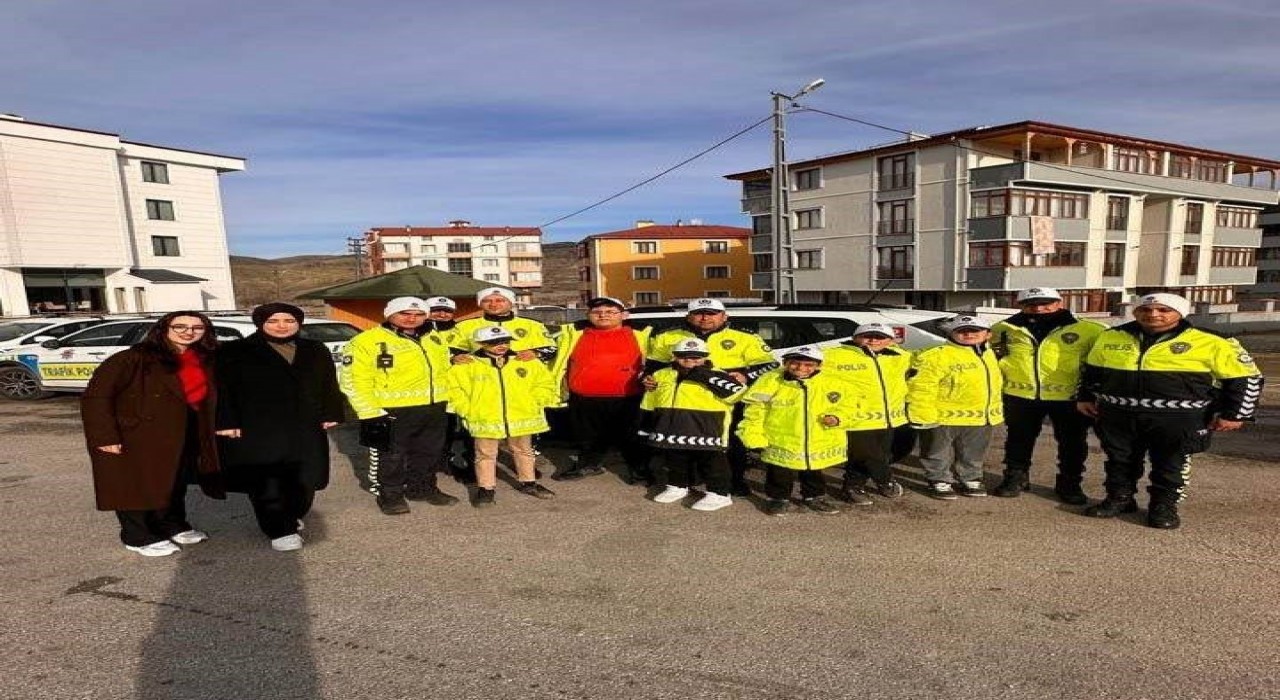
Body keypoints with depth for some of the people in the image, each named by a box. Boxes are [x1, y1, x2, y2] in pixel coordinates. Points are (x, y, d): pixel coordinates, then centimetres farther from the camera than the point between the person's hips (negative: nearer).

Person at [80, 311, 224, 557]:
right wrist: (105, 436, -22)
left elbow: (207, 398, 14)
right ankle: (139, 537, 21)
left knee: (176, 483, 17)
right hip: (136, 435, -6)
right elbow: (96, 397, -16)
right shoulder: (133, 359, -15)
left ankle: (174, 526, 35)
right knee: (136, 486, 5)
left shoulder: (206, 361, 4)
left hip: (185, 435, 6)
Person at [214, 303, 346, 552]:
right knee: (266, 482, -1)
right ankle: (280, 531, 8)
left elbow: (328, 385, 12)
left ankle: (292, 518, 30)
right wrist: (227, 423, -10)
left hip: (305, 429, 4)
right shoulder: (234, 352, -1)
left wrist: (330, 415, 7)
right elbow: (223, 390, -4)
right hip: (257, 430, -3)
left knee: (304, 479, 10)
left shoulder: (316, 351, 10)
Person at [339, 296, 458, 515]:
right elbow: (354, 381, -14)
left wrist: (448, 403, 17)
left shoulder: (434, 342, 10)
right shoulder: (366, 341, -11)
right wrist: (371, 413, -20)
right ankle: (389, 495, 25)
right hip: (390, 412, -6)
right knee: (388, 456, 7)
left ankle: (423, 488, 34)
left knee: (428, 453, 16)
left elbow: (444, 373, 22)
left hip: (433, 410, 6)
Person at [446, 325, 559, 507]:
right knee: (486, 455, 6)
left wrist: (533, 403, -4)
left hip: (522, 419, 3)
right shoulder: (468, 365, -5)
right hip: (485, 421, -2)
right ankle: (485, 488, 21)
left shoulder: (528, 362, 1)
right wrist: (468, 410, -7)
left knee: (524, 452, 17)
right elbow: (454, 388, -3)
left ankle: (527, 482, 34)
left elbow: (545, 384, 6)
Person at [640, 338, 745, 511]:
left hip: (706, 432, -5)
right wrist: (646, 428, 17)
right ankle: (677, 487, 36)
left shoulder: (715, 376, -6)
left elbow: (736, 391, -22)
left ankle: (719, 494, 16)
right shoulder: (662, 375, 8)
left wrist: (704, 375, -23)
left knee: (711, 461, 5)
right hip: (672, 432, 5)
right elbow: (649, 405, 16)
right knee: (674, 459, 17)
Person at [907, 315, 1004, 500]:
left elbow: (994, 386, 23)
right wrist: (924, 415, -22)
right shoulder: (937, 355, -17)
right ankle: (939, 482, 20)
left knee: (973, 454, 19)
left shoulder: (989, 354, 11)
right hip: (943, 417, -6)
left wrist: (995, 411, 22)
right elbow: (921, 387, -19)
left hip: (981, 418, 7)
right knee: (940, 454, 6)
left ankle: (970, 479, 37)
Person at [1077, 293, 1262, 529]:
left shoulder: (1211, 342, -6)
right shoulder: (1111, 337, 4)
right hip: (1118, 415, 3)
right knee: (1119, 460, 12)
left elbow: (1245, 377, 0)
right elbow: (1092, 369, 18)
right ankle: (1119, 498, 28)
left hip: (1178, 418, -3)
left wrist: (1234, 414, -2)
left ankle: (1164, 506, 24)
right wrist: (1086, 397, 15)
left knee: (1170, 465, 8)